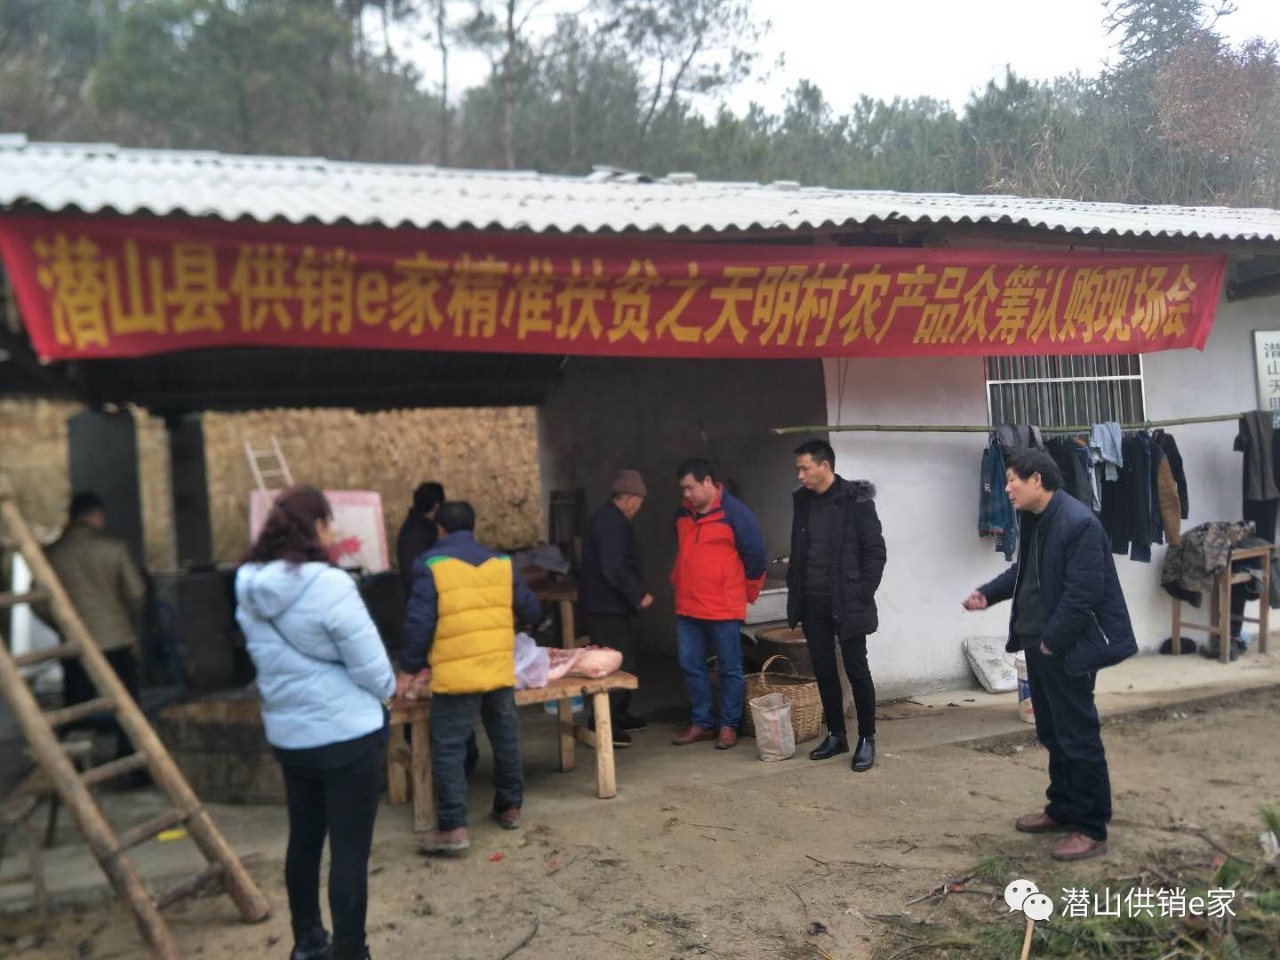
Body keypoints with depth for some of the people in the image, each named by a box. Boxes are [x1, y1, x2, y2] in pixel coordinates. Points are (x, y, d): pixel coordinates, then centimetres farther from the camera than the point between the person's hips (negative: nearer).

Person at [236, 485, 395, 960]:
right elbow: (372, 668, -17)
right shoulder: (329, 585, -22)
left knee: (304, 840, 21)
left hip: (288, 734, 7)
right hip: (346, 734, -7)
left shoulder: (249, 589, 1)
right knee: (350, 850, 4)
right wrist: (387, 687, 2)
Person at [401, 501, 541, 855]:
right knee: (505, 739, 18)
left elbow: (419, 622, -10)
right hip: (500, 668, 5)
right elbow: (530, 610, 13)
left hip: (455, 673, -5)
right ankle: (510, 807, 30)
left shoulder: (431, 564, -5)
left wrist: (410, 667, -1)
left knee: (448, 749, 1)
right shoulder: (500, 562, 8)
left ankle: (453, 827, -1)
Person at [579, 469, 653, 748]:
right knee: (620, 664, -8)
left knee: (622, 660, 18)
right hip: (608, 607, -11)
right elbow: (615, 570, -26)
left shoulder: (604, 518, 15)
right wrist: (640, 595, -15)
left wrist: (635, 593, 21)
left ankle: (618, 715, 27)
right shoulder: (613, 524, -19)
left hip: (602, 603, 11)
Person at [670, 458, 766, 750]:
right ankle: (702, 722, 22)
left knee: (729, 669, 5)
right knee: (691, 666, 10)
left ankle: (729, 725, 16)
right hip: (687, 607, 6)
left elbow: (755, 554, -6)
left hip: (724, 607, -6)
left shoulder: (734, 512, -11)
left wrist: (748, 592, 4)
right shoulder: (682, 514, 8)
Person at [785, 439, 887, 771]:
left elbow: (875, 551, -9)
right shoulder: (802, 501, 7)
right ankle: (835, 735, 24)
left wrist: (862, 595, -13)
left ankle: (866, 739, 14)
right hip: (813, 603, 6)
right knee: (823, 670, 11)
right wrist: (795, 594, 8)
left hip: (846, 604, -5)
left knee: (857, 671, 2)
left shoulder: (857, 500, -10)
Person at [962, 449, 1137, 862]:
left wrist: (1052, 640, -17)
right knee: (1052, 733, 19)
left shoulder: (1078, 523, -22)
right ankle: (1063, 809, 33)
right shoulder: (1031, 519, 8)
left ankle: (1091, 828, 13)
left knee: (1078, 736, 1)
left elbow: (1082, 593, -23)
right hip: (1038, 643, 9)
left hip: (1068, 648, -9)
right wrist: (988, 593, 7)